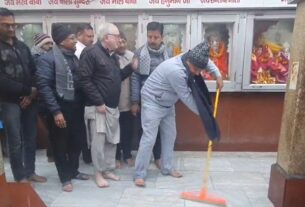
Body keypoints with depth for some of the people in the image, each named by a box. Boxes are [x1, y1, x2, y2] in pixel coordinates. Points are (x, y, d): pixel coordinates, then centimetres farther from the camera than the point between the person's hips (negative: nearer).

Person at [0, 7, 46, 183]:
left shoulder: (23, 46, 13)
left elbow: (35, 72, 9)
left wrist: (32, 94, -6)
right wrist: (28, 90, -12)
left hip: (30, 100, 5)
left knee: (31, 138, 11)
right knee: (16, 141, 2)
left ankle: (30, 172, 25)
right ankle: (20, 177, 17)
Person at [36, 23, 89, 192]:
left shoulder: (73, 57, 10)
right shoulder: (48, 58, -10)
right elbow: (43, 86, -17)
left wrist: (82, 104, 6)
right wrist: (55, 111, -21)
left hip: (75, 107, 7)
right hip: (60, 108, -6)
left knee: (77, 140, 15)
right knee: (60, 144, 8)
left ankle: (73, 170, 35)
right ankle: (65, 177, 24)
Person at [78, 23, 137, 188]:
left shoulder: (111, 55, 16)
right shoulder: (90, 52, -11)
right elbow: (85, 81, -18)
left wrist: (131, 67, 7)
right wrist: (98, 102, -20)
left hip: (113, 106, 8)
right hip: (98, 106, -8)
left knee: (112, 140, 13)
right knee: (98, 140, -1)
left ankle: (108, 169, 27)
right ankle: (98, 173, 15)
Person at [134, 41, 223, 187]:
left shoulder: (189, 58, -8)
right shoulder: (176, 71, -34)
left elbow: (207, 61, 15)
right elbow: (186, 97, -25)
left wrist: (218, 75, 2)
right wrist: (203, 113, -15)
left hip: (167, 103, 9)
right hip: (152, 102, -9)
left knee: (169, 135, 12)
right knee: (149, 138, -10)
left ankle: (167, 168, 25)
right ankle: (139, 174, 0)